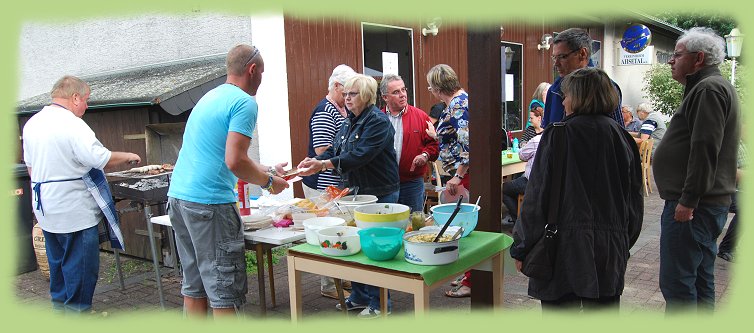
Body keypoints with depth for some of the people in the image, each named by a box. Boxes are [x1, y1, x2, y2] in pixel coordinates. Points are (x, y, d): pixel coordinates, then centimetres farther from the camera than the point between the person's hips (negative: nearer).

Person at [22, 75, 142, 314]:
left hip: (46, 210, 9)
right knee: (80, 268, 3)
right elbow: (101, 159, -25)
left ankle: (60, 307, 33)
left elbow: (30, 165, 18)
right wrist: (128, 157, -8)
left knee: (58, 264, 21)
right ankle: (78, 312, 11)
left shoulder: (32, 124, 9)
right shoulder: (72, 125, -19)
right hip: (75, 212, -9)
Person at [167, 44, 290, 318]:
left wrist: (267, 171, 28)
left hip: (178, 196, 9)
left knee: (194, 286, 16)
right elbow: (235, 162, -19)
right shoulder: (244, 103, -10)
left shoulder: (210, 97, 19)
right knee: (225, 291, -1)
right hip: (208, 203, -9)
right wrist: (268, 182, -3)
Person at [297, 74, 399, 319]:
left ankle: (379, 303, 13)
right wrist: (315, 161, -9)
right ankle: (360, 297, 29)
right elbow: (335, 150, 10)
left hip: (379, 193, -9)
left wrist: (323, 164, -29)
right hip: (355, 191, 9)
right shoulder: (349, 122, 13)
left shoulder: (378, 121, -16)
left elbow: (359, 156, -26)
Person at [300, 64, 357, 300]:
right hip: (323, 185, -9)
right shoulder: (325, 112, -16)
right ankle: (328, 286, 12)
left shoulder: (343, 109, 14)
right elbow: (322, 151, -23)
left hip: (340, 183, 9)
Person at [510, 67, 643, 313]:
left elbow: (537, 196, -10)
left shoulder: (558, 136, -10)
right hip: (610, 249, 5)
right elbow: (635, 199, 11)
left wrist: (521, 247, -3)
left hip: (565, 246, -5)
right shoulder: (621, 137, 4)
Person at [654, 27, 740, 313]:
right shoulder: (711, 87, 22)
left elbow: (704, 149, -22)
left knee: (676, 283, -8)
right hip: (709, 203, 11)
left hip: (692, 206, -11)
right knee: (700, 280, 17)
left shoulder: (709, 89, -12)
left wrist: (688, 200, -22)